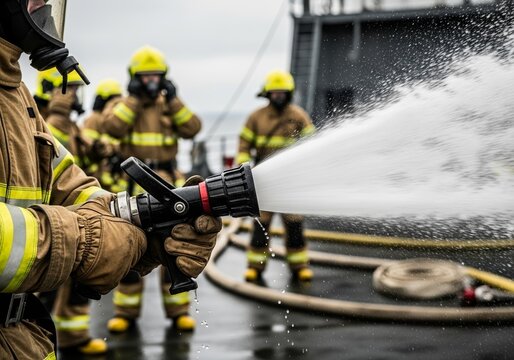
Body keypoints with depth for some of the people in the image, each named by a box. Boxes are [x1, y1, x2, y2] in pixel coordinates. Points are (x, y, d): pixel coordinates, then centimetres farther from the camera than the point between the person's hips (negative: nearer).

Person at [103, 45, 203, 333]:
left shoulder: (170, 105, 10)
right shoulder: (121, 104, 4)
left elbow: (192, 129, -5)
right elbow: (113, 127, -16)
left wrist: (173, 100, -11)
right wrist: (134, 99, -14)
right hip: (132, 183, -1)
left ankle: (178, 309, 8)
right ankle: (126, 310, 10)